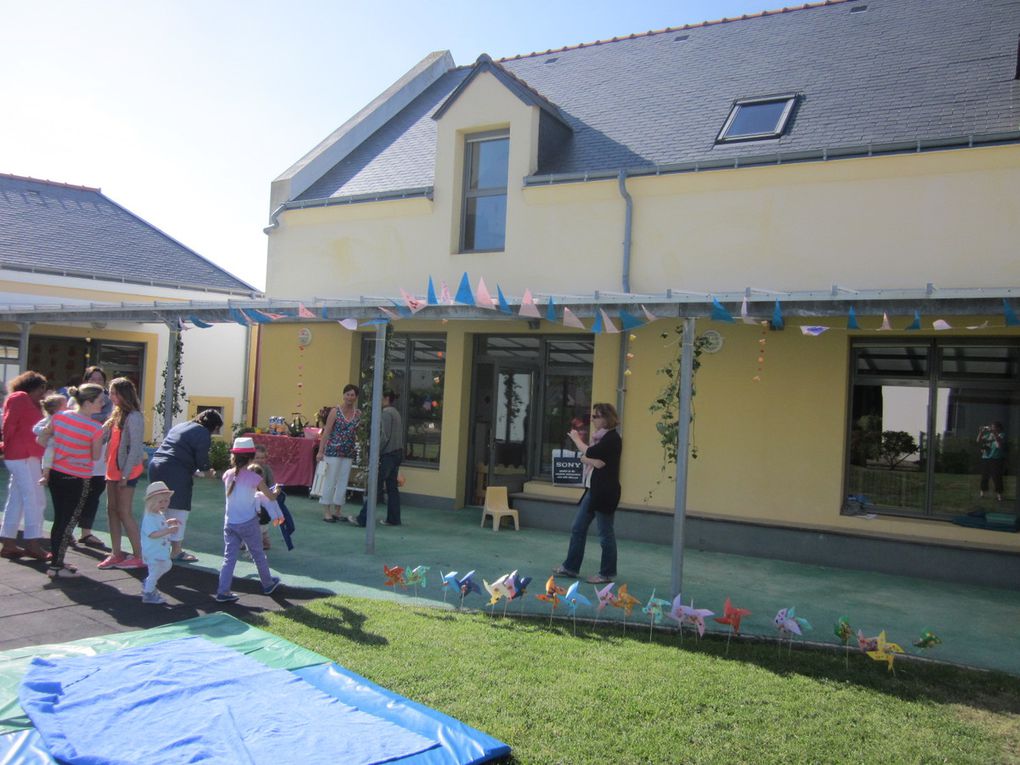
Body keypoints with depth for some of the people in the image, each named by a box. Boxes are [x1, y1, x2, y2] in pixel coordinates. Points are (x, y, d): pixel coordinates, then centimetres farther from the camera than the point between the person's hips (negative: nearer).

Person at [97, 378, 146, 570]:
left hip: (127, 471, -9)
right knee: (112, 509, 9)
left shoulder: (134, 417, -15)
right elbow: (110, 440, 13)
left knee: (124, 511, -6)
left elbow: (134, 448, -18)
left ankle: (138, 556, 1)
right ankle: (116, 553, 16)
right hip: (113, 468, 9)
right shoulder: (117, 413, 12)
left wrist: (126, 474, -18)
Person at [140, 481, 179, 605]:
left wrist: (168, 522, 10)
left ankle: (147, 584, 38)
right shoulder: (149, 518, -25)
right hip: (153, 552, -10)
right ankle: (148, 594, 17)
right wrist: (167, 531, -42)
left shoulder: (160, 515, 7)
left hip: (161, 551, 10)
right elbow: (152, 534, -34)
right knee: (155, 571, 0)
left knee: (167, 565, 25)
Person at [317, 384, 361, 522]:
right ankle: (326, 512, 8)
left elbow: (360, 433, 6)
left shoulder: (358, 413, 6)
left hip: (349, 453, 4)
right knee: (330, 481, 0)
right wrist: (320, 451, -11)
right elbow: (326, 432, -6)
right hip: (333, 451, -4)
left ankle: (337, 511, 21)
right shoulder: (335, 411, -4)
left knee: (343, 482, 10)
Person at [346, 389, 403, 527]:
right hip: (397, 454, 9)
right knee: (392, 487, 11)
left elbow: (384, 436, -18)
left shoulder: (386, 413, -12)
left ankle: (363, 519, -5)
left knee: (375, 487, -7)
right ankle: (393, 519, 14)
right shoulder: (395, 412, 16)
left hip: (387, 455, -9)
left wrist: (376, 453, -14)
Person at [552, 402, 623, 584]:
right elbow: (584, 458, 9)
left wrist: (576, 438, -5)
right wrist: (592, 461, -14)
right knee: (578, 528, 11)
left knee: (605, 533, 1)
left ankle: (607, 573, 12)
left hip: (606, 491, -10)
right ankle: (571, 566, 19)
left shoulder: (612, 438, -15)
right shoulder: (600, 437, 13)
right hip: (594, 488, 10)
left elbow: (588, 452, -21)